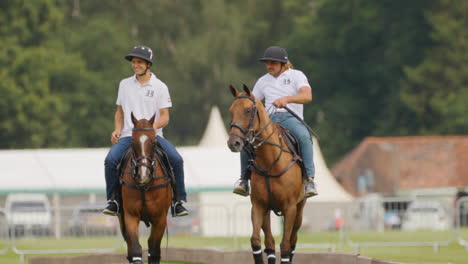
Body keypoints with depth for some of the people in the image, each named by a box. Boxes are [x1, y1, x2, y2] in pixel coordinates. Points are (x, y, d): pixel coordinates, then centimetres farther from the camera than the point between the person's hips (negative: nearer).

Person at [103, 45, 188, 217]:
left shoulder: (159, 87, 4)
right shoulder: (125, 84, 13)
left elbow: (164, 118, 1)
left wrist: (151, 126, -20)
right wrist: (117, 129, 2)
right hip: (128, 135, 2)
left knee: (176, 160, -25)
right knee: (110, 160, -26)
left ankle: (179, 202, -13)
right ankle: (112, 200, -10)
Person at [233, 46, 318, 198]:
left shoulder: (296, 76, 8)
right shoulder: (263, 81, 23)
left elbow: (307, 96, -10)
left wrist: (287, 99, -29)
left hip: (291, 117, -4)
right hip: (269, 119, 4)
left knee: (303, 136, -38)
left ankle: (309, 179, -38)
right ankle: (244, 178, -18)